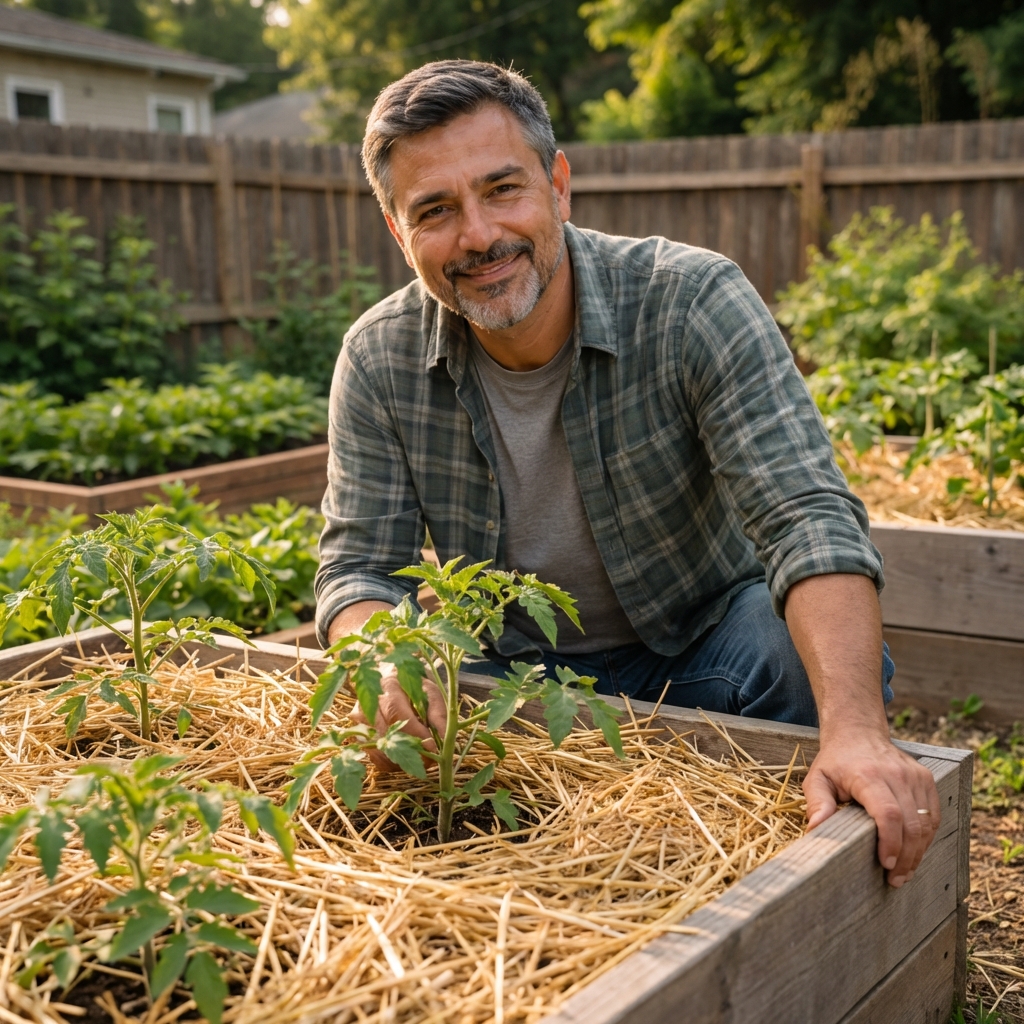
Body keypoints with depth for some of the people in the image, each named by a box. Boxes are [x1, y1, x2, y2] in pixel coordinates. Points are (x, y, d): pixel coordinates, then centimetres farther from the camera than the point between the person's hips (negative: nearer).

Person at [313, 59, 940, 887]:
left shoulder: (694, 301, -22)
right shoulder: (378, 362, -12)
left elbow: (808, 518, -31)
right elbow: (355, 569, -9)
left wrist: (856, 730, -47)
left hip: (700, 644, -2)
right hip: (513, 668, 3)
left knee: (809, 656, -32)